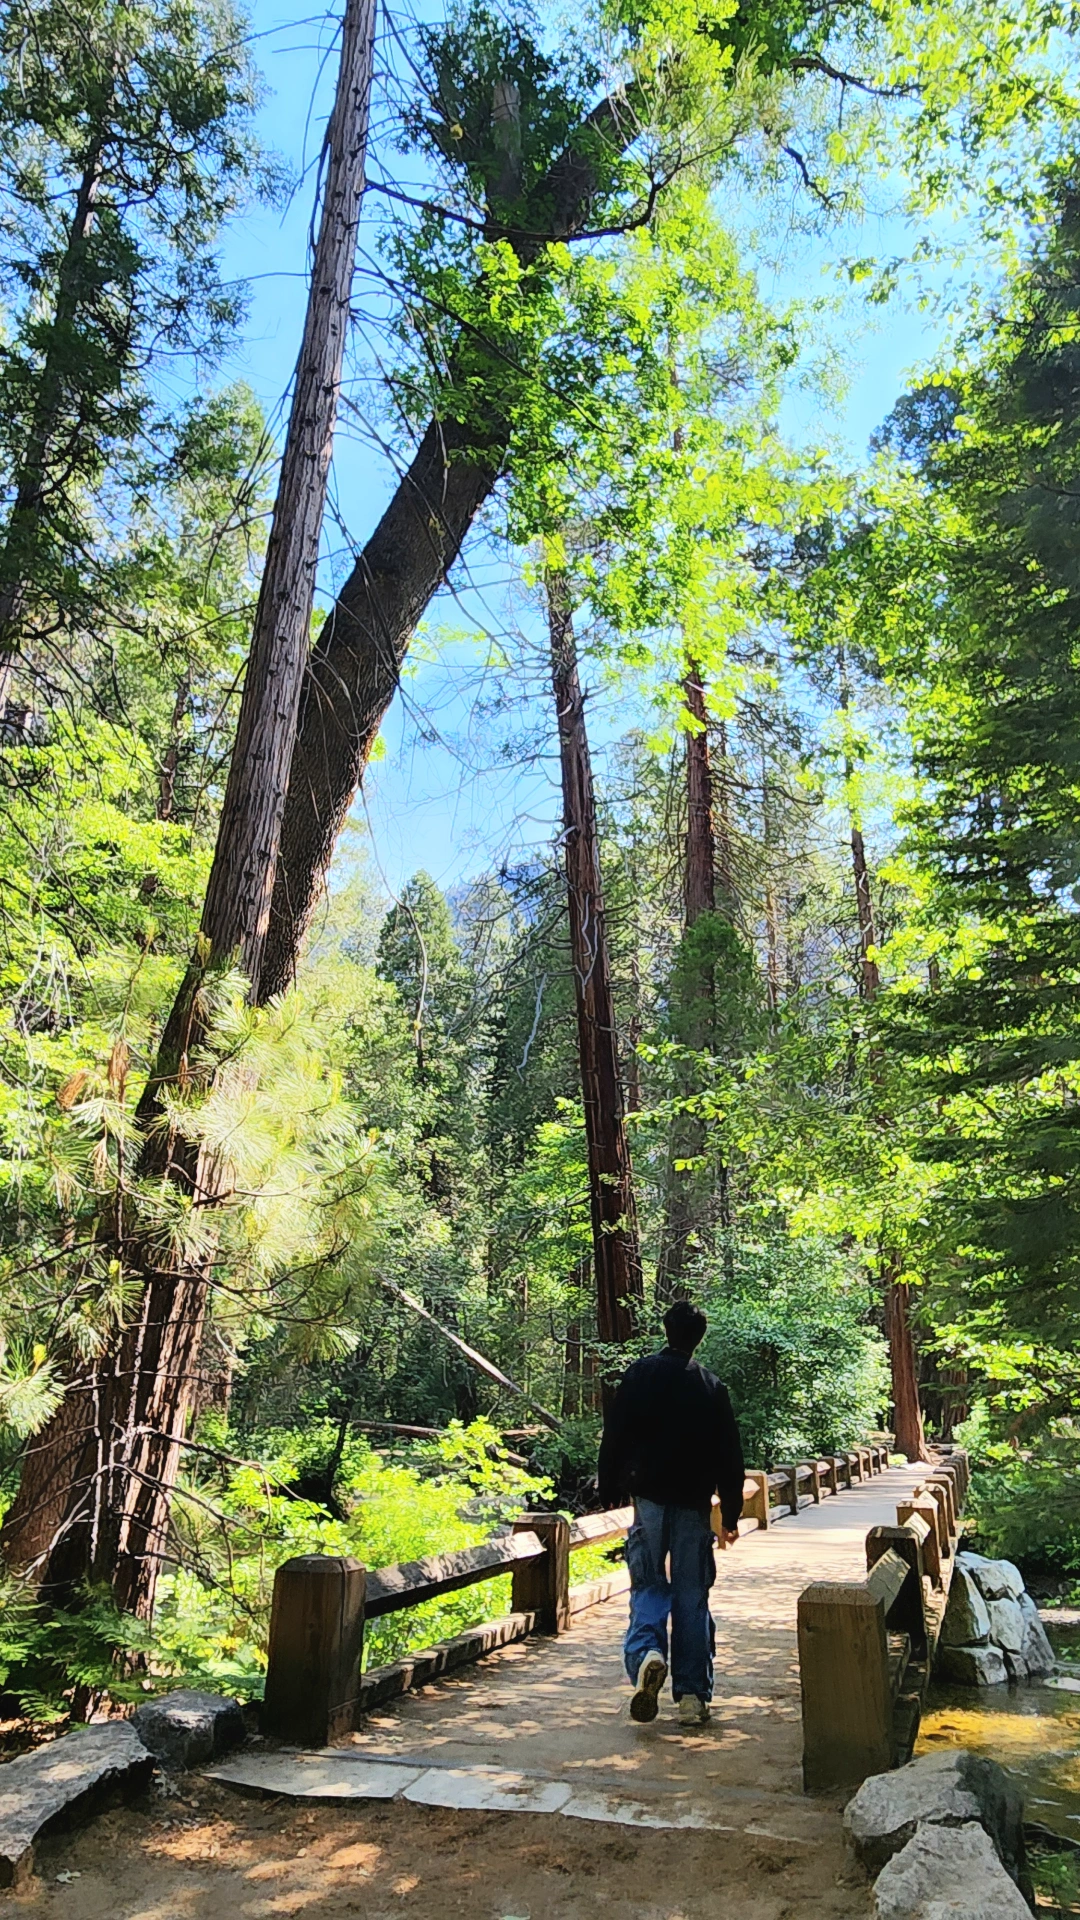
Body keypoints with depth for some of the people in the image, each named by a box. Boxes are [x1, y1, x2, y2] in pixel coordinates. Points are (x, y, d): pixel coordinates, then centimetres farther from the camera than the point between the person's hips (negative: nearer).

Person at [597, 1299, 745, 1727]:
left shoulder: (640, 1374, -2)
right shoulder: (712, 1387, 3)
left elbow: (614, 1437, -3)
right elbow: (730, 1456, 6)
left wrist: (609, 1491, 5)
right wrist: (731, 1515, 13)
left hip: (649, 1498, -1)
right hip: (694, 1502, 1)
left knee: (648, 1585, 7)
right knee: (692, 1596, 8)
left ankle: (646, 1652, -20)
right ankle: (692, 1695, 9)